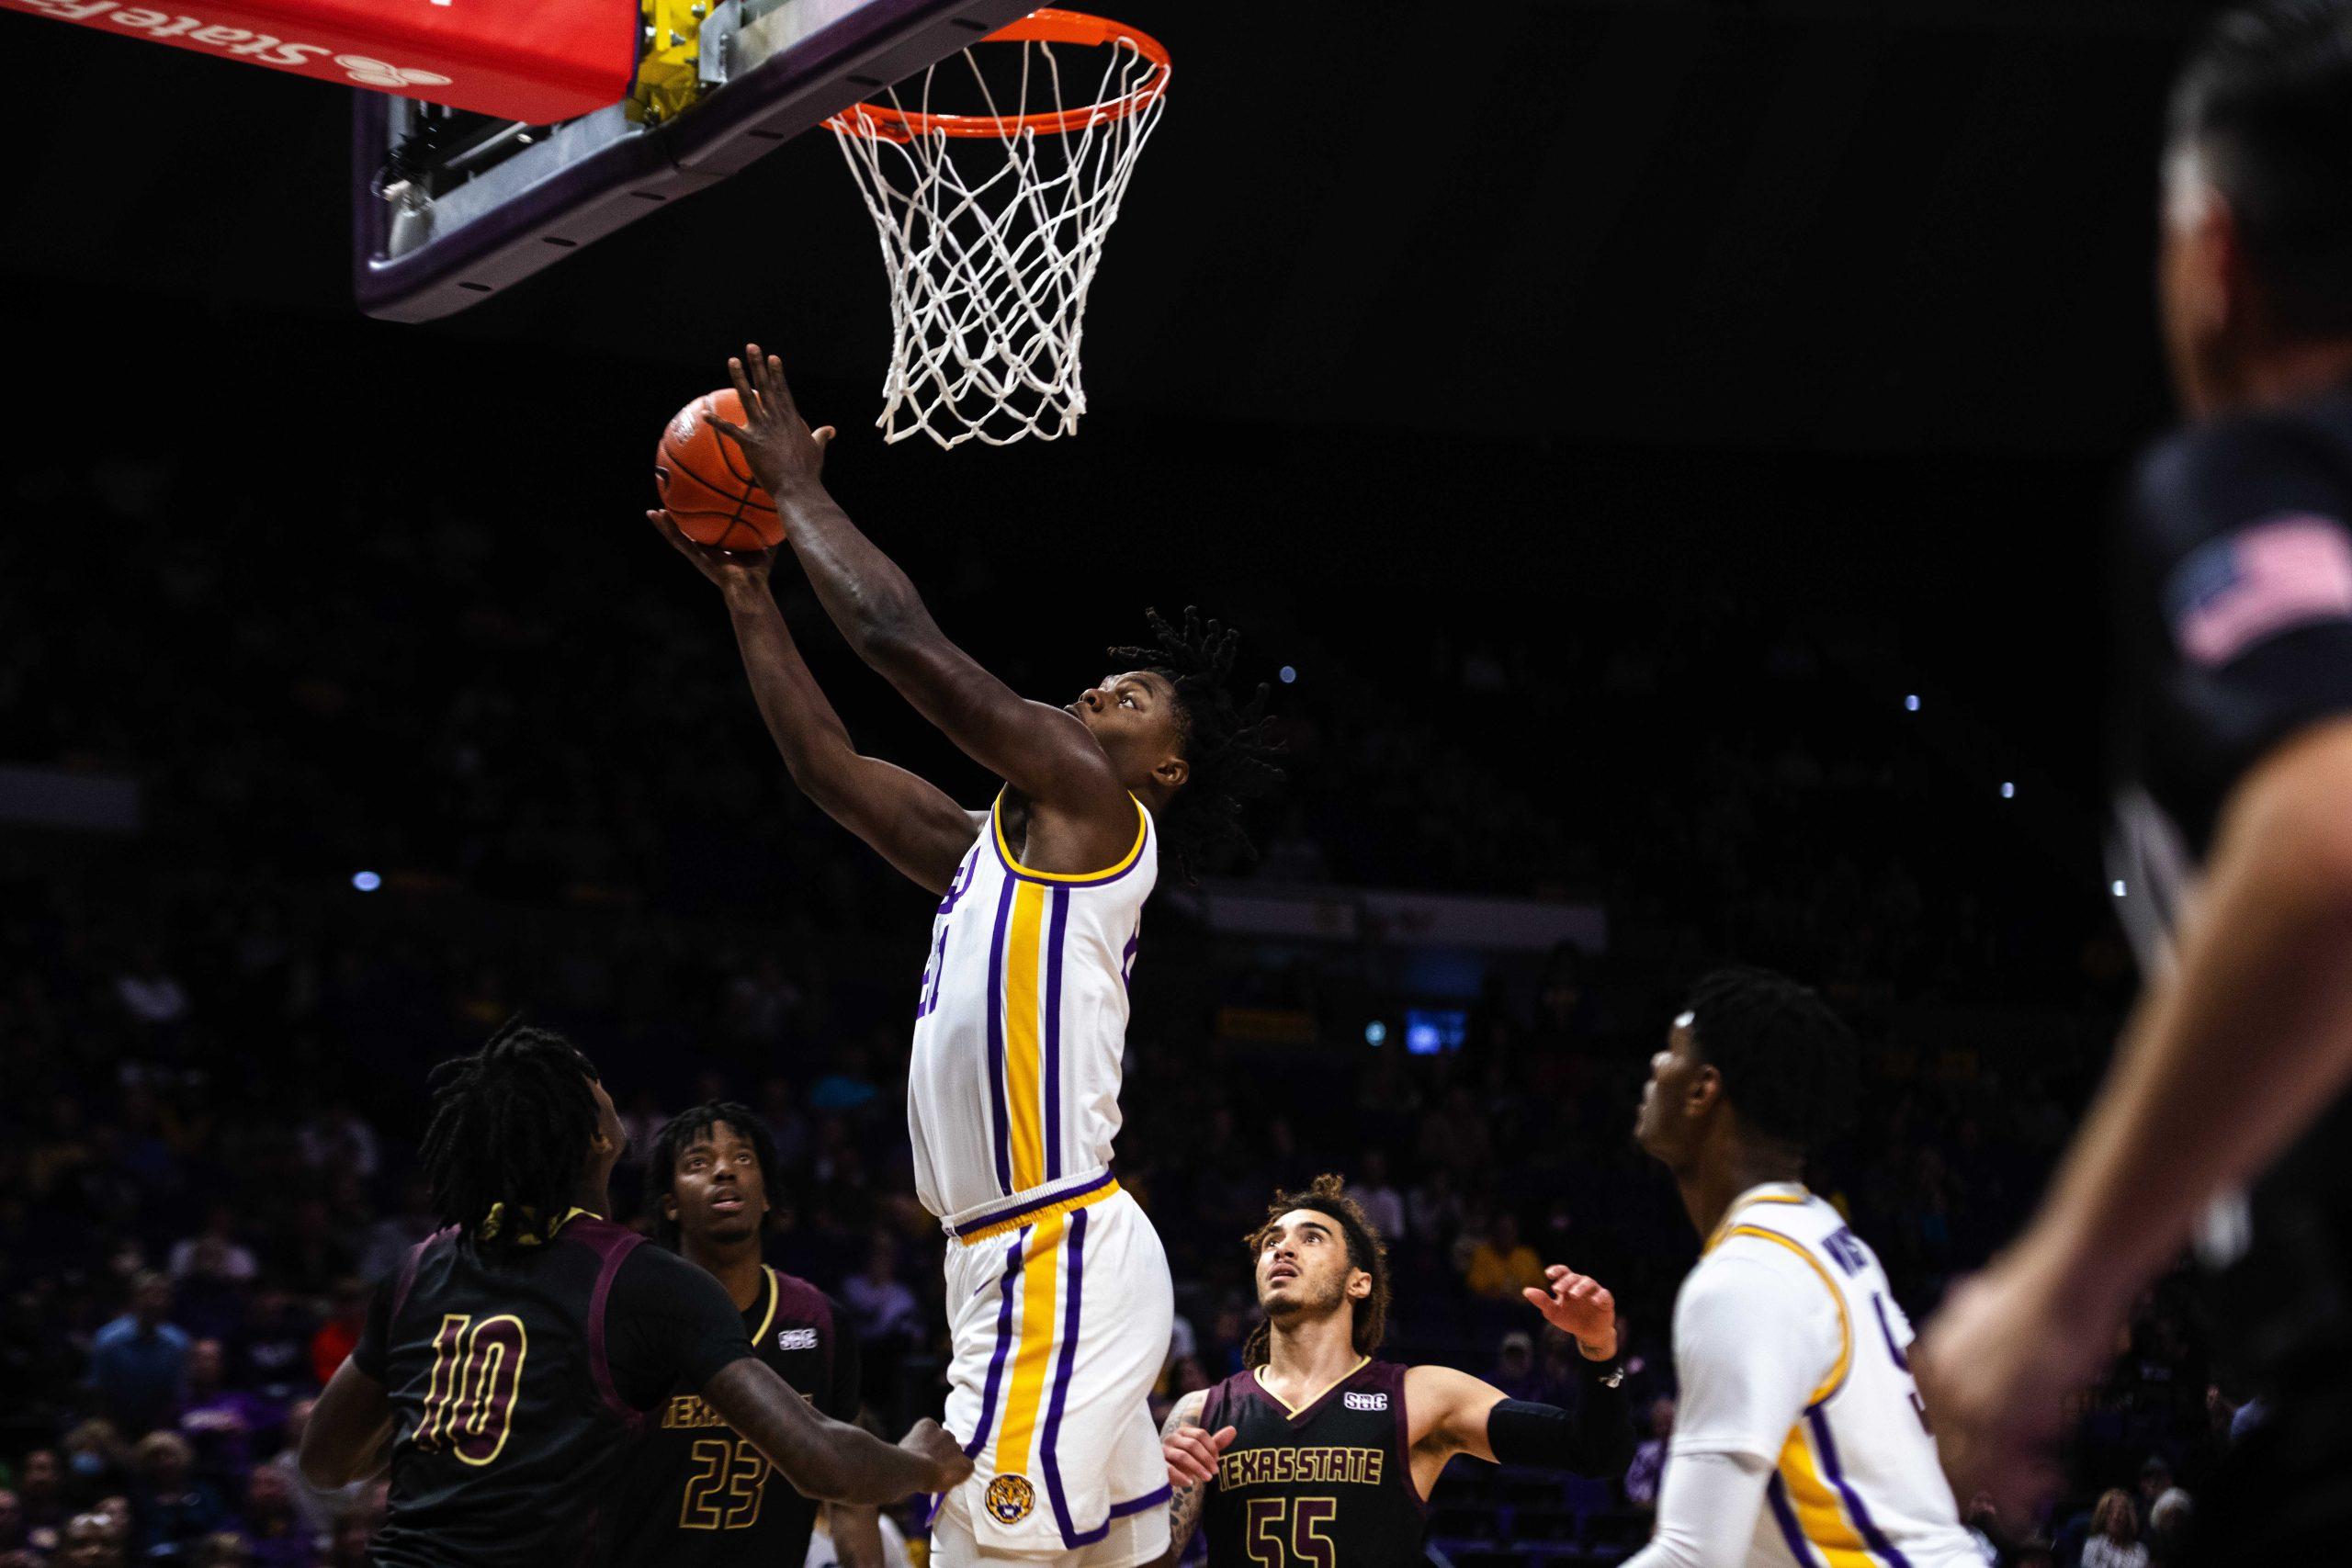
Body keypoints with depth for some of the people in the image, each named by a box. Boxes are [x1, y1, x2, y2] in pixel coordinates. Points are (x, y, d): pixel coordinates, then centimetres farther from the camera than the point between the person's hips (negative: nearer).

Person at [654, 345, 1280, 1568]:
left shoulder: (1092, 805, -5)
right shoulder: (1001, 845, 20)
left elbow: (905, 643, -10)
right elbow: (829, 765, 25)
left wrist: (799, 489, 0)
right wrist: (746, 591, 23)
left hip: (1058, 1260, -10)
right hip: (1040, 1266, 10)